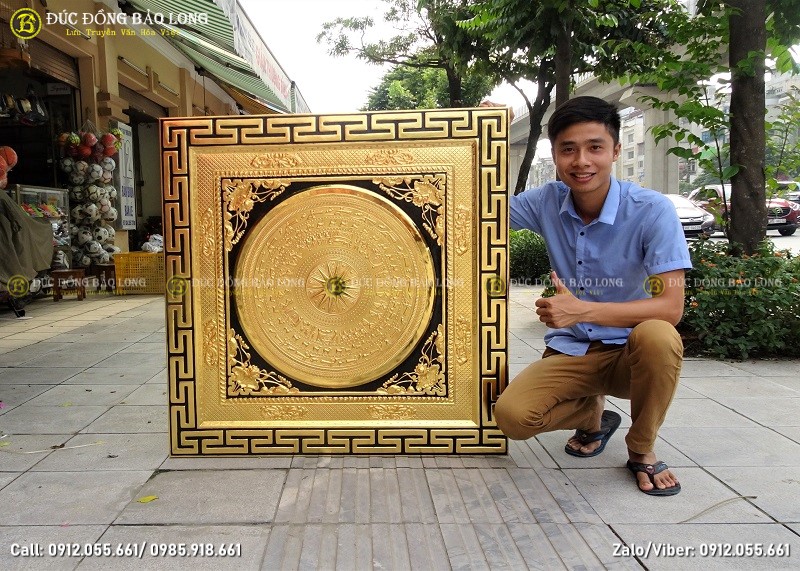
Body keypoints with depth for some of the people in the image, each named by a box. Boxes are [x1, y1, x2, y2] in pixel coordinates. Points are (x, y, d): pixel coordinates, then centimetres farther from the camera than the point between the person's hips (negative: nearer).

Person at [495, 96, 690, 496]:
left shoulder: (652, 211, -17)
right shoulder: (547, 202, -5)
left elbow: (670, 307, -22)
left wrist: (582, 310, -35)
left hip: (632, 354, -2)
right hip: (570, 351, 2)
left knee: (657, 336, -37)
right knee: (511, 416, -23)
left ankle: (642, 451, -6)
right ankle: (593, 413, 12)